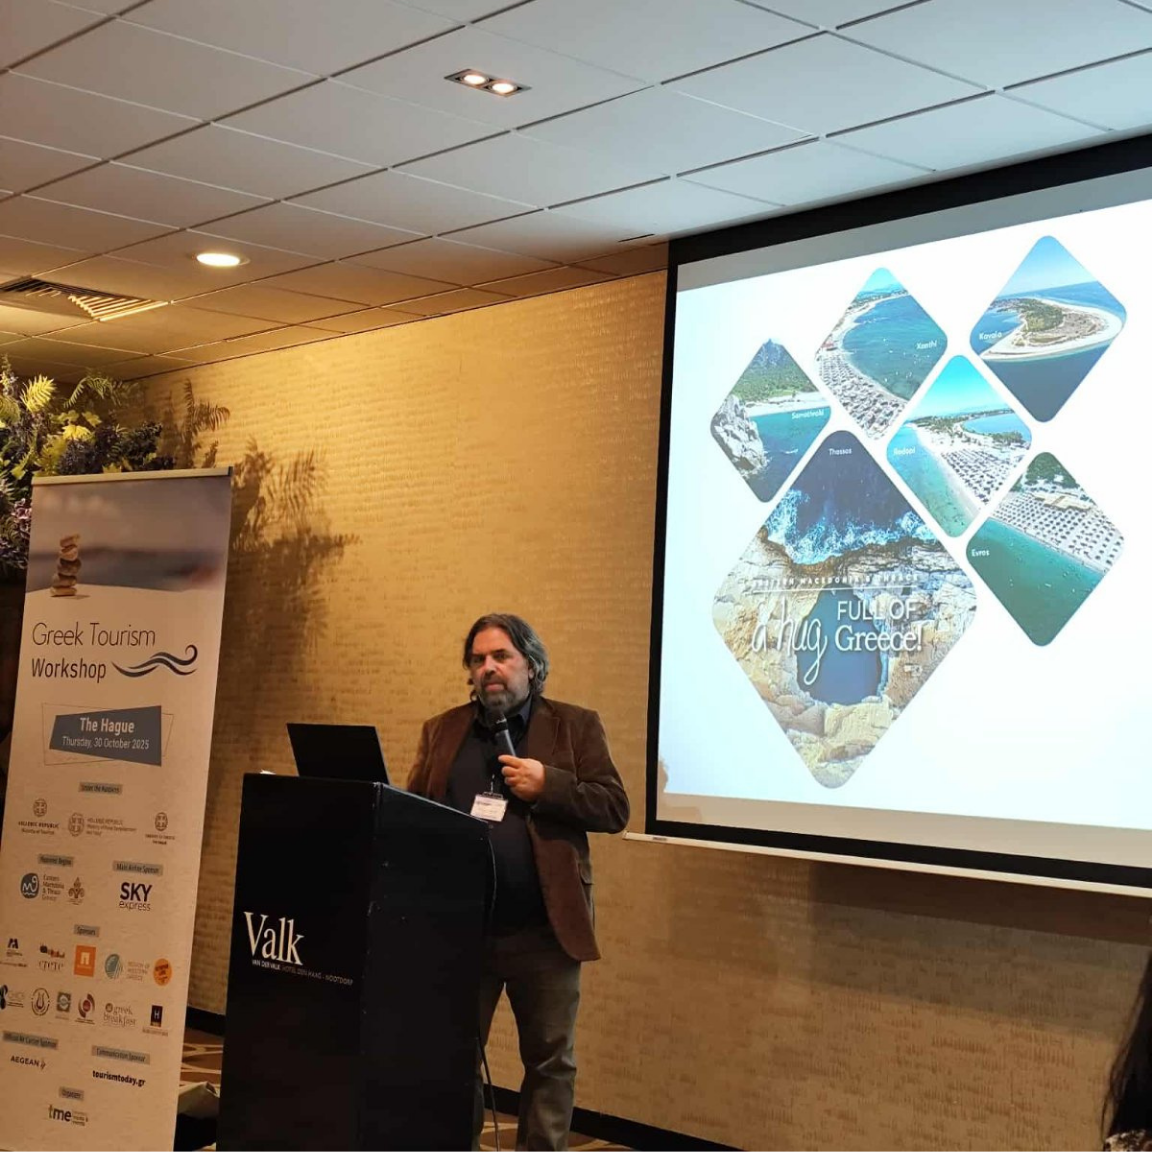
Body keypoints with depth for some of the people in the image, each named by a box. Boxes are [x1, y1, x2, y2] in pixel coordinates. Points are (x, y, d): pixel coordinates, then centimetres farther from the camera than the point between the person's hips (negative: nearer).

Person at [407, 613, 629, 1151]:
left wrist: (547, 785, -15)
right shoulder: (441, 731, 10)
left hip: (543, 930, -2)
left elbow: (614, 808, -2)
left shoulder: (575, 726, 3)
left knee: (550, 1061, 7)